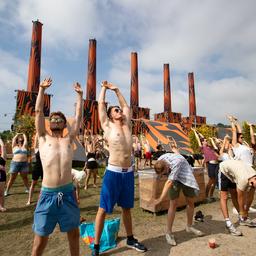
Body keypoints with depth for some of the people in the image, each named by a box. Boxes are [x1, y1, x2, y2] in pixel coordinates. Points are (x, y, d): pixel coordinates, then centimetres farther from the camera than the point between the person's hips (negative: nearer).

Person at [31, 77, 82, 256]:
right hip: (48, 194, -1)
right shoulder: (43, 138, 6)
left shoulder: (69, 139, 9)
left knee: (73, 233, 15)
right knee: (41, 236, 12)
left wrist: (80, 95, 12)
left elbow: (78, 116, 10)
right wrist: (42, 89, 3)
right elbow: (39, 111, 2)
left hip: (68, 193, 2)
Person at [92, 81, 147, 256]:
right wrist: (104, 88, 17)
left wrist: (116, 89, 25)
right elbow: (101, 105, 3)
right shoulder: (107, 126, -1)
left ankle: (130, 239, 37)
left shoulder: (127, 125, 10)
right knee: (103, 209, 6)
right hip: (113, 172, -5)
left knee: (127, 208, 20)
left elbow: (126, 105, 20)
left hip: (129, 172, 5)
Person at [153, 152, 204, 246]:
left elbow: (169, 182, -45)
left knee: (191, 202, 9)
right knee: (173, 204, -9)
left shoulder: (176, 162, -41)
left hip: (185, 176, -2)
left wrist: (160, 199, -48)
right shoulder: (160, 161, -26)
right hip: (174, 179, 2)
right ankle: (169, 233, 1)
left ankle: (189, 226, 32)